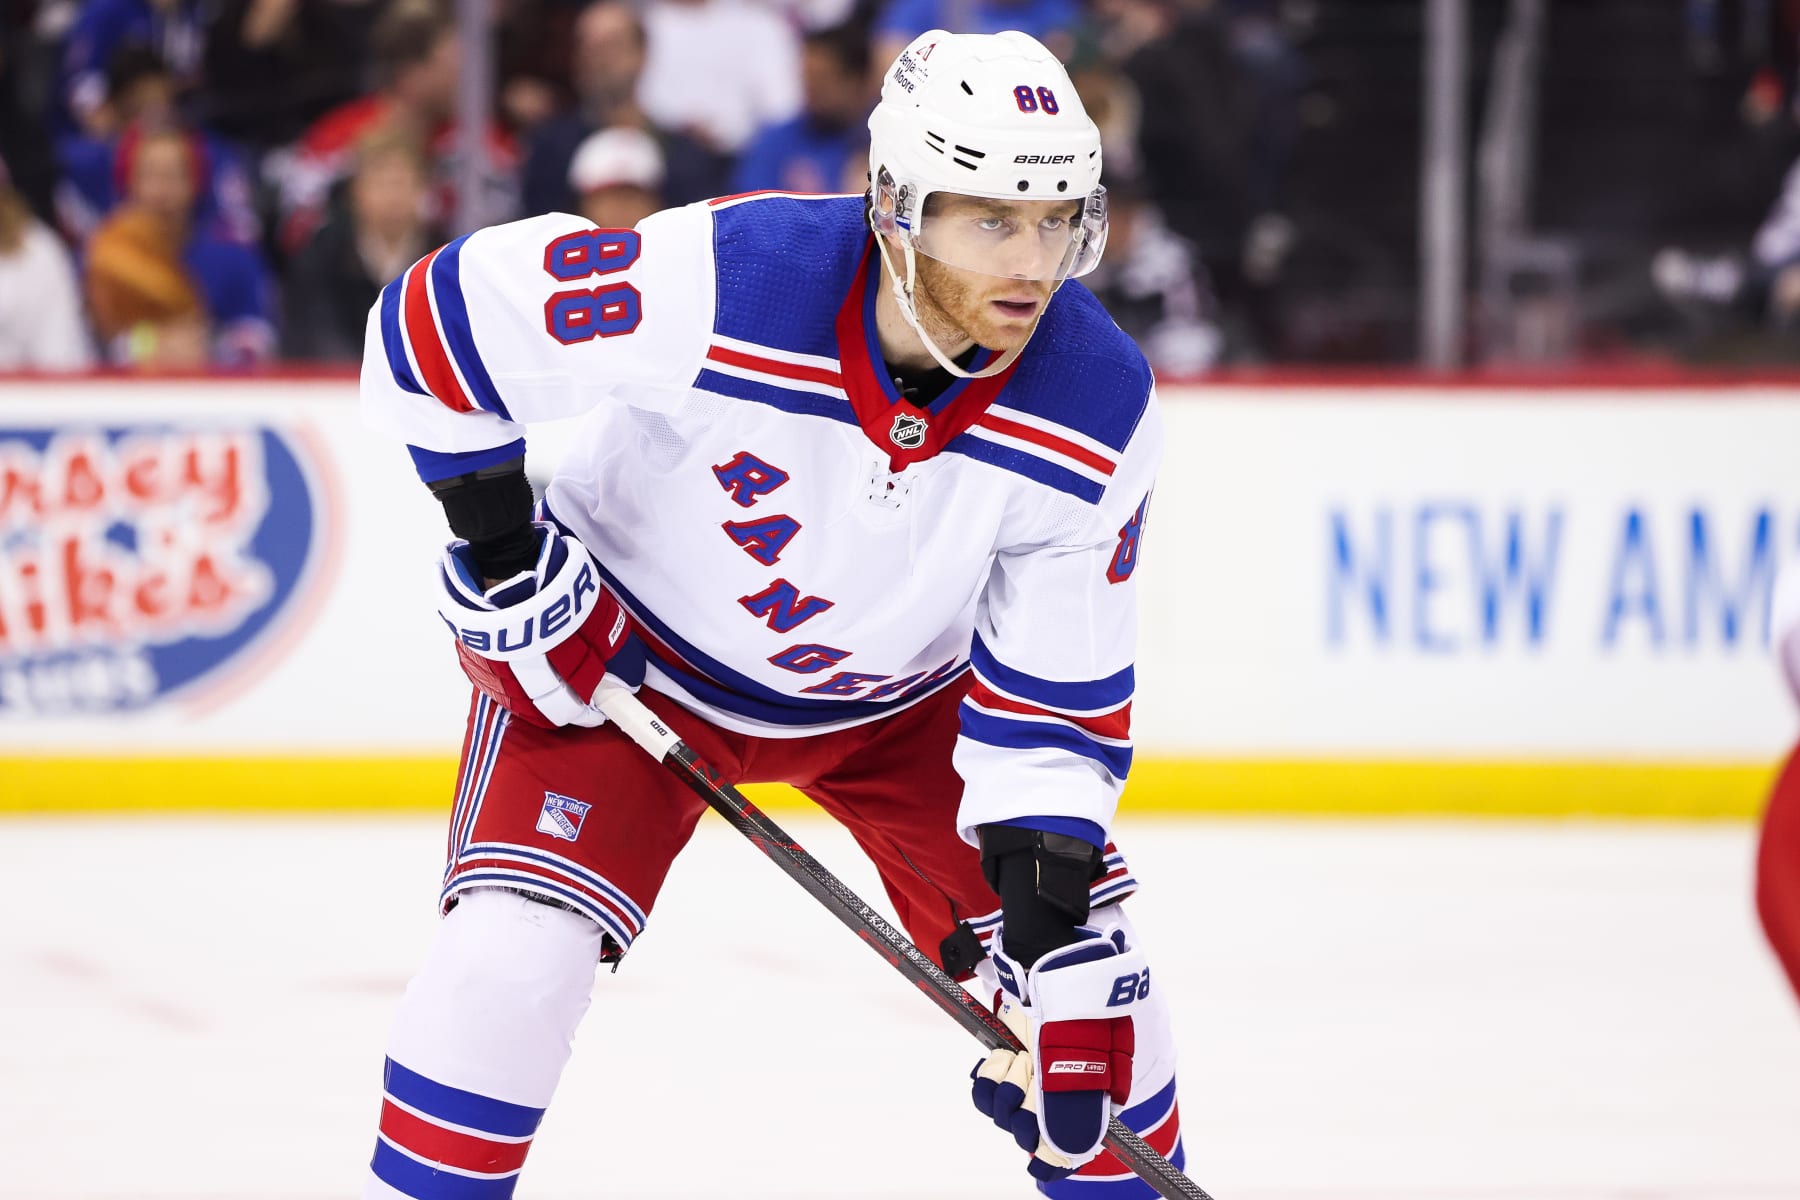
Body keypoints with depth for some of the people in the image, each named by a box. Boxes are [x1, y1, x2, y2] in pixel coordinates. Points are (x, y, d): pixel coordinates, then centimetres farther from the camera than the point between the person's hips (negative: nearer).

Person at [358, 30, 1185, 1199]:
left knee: (1084, 962, -5)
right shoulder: (716, 286, -36)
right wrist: (501, 548, -20)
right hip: (625, 650, -3)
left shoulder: (1100, 412, -25)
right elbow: (440, 314, -23)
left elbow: (1056, 694, -16)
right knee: (513, 949, -20)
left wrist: (1053, 930, -24)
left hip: (901, 693, 3)